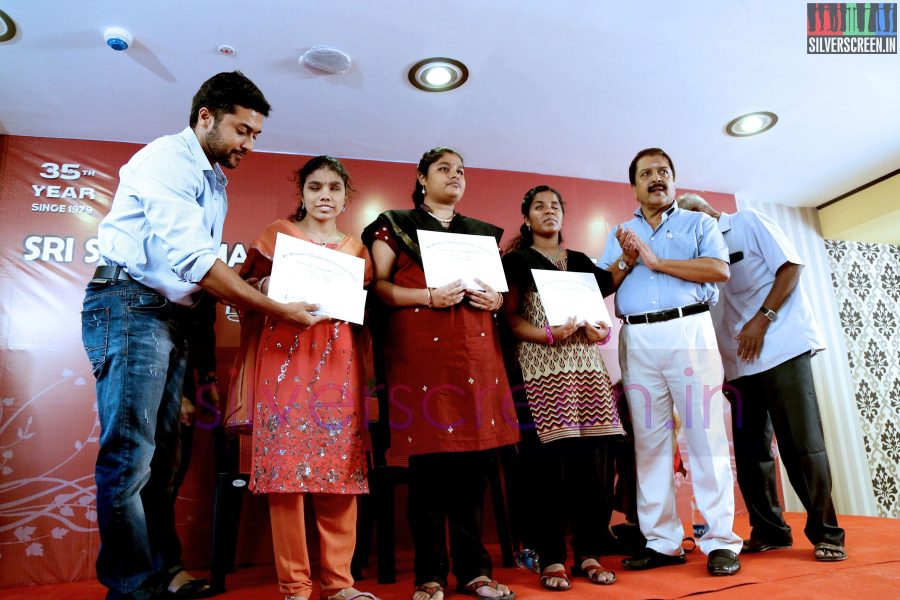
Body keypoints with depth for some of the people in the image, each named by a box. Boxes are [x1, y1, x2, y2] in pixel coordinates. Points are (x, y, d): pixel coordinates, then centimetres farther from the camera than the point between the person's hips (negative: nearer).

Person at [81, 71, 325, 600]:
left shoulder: (214, 181, 19)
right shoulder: (168, 160, -11)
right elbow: (193, 260, -23)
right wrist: (280, 311, -21)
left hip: (173, 315, 9)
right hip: (131, 304, -9)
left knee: (161, 454, 9)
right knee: (130, 456, -7)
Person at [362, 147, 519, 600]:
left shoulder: (482, 232, 23)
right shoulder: (394, 225, 10)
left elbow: (501, 285, 24)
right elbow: (379, 286, 0)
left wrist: (497, 299, 0)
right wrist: (429, 296, -14)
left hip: (477, 349, 4)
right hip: (420, 346, -4)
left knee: (474, 461, 4)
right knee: (428, 463, -3)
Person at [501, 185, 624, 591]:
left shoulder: (581, 262, 22)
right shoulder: (516, 260, 9)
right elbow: (510, 317, -1)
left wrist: (604, 331, -3)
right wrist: (548, 335, -17)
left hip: (586, 365, 4)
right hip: (542, 368, -4)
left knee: (595, 459, -1)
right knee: (551, 459, -9)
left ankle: (589, 553, 11)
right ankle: (551, 559, 2)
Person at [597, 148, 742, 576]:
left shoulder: (697, 223, 14)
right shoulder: (620, 233, 22)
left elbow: (720, 269, -4)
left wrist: (656, 261, -8)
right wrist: (626, 261, -5)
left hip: (688, 331, -2)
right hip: (637, 341, 3)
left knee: (705, 435, -4)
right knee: (648, 441, 2)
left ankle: (720, 541, 4)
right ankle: (662, 541, 10)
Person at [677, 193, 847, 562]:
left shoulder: (748, 223, 5)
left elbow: (791, 265, -5)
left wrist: (762, 319, -15)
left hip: (782, 348, -5)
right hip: (739, 363, 6)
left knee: (801, 444, -4)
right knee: (750, 450, 6)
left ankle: (826, 533, 8)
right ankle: (769, 531, 18)